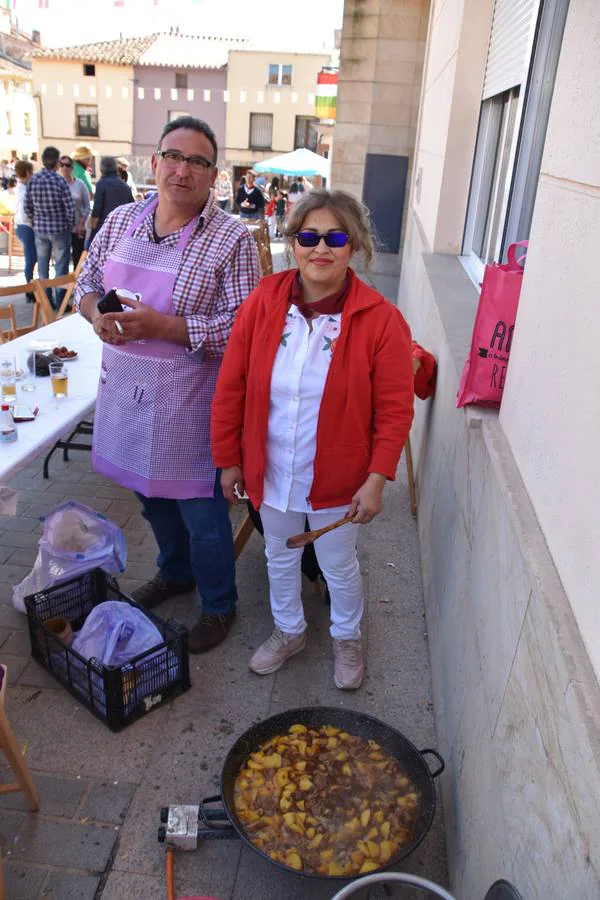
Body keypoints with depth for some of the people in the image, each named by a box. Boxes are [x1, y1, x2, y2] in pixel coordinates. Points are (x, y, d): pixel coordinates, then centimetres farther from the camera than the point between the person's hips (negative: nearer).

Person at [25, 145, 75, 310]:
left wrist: (35, 221, 19)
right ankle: (60, 301, 5)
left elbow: (27, 206, 4)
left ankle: (46, 300, 17)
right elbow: (70, 207, -12)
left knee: (43, 264, 13)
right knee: (61, 265, 4)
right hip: (59, 229, -4)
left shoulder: (32, 180, 0)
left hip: (40, 229, 4)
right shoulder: (59, 181, -13)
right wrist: (71, 225, 4)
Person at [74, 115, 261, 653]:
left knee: (202, 512, 7)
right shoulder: (121, 220, 4)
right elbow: (87, 283, 14)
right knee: (151, 494, 23)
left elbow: (242, 327, -20)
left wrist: (161, 326, -26)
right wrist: (97, 314, -9)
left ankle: (219, 604, 33)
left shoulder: (232, 239, -14)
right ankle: (175, 572, 50)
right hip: (126, 393, 6)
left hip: (189, 403, -6)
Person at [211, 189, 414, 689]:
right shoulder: (263, 302, -9)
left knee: (339, 567, 18)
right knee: (280, 559, 24)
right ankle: (289, 631, 51)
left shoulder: (380, 320, -17)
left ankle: (347, 638, 48)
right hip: (271, 471, 3)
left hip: (337, 478, -3)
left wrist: (376, 480, -15)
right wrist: (229, 460, 0)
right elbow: (230, 388, -3)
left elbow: (395, 411, -12)